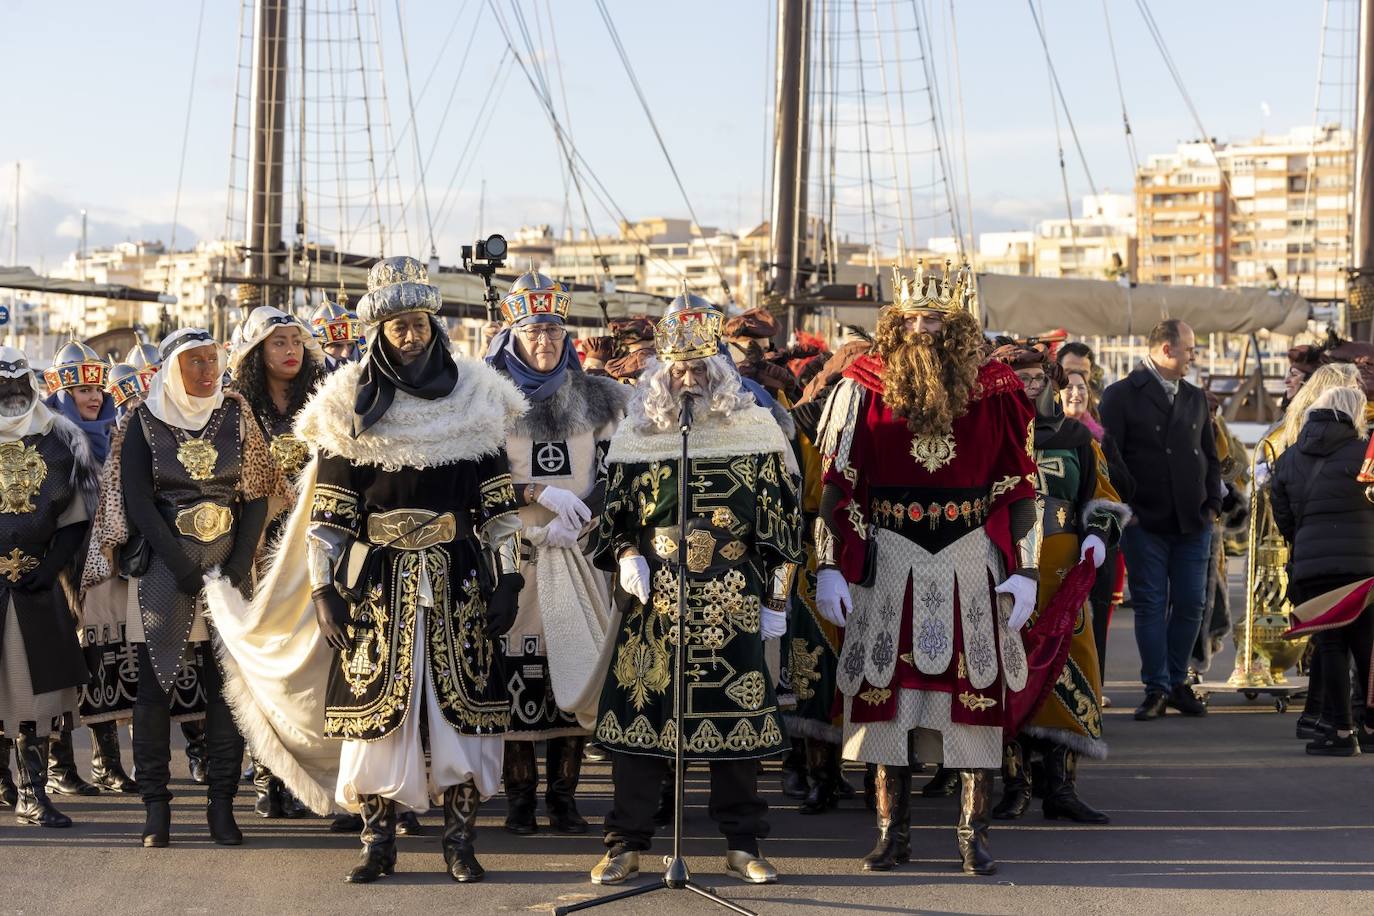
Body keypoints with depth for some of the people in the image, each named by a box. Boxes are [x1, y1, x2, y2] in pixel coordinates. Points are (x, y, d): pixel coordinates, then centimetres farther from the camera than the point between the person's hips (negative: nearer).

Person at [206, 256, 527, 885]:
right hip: (379, 583, -1)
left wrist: (506, 579, 0)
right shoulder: (351, 409, 3)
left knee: (462, 708, -1)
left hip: (460, 580, 1)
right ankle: (377, 842, 8)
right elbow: (328, 513, 1)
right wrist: (324, 590, -6)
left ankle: (460, 841, 8)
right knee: (376, 708, -2)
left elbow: (499, 503, 6)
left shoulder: (475, 401, 6)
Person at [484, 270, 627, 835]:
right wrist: (539, 495, -16)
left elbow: (611, 477, 8)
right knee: (516, 673, -3)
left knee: (575, 671, 0)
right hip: (511, 556, -2)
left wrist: (575, 518, -10)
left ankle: (563, 796, 8)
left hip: (578, 556, 2)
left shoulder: (594, 398, 9)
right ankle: (519, 798, 6)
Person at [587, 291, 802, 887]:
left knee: (737, 715, 2)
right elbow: (613, 514, 14)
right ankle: (626, 843, 10)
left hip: (731, 604, -1)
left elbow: (779, 523, 5)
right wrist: (625, 556, -6)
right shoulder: (635, 435, 6)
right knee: (640, 710, 0)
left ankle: (742, 844, 12)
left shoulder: (753, 430, 3)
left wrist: (776, 600, 2)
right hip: (651, 602, 1)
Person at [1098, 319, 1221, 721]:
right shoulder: (1121, 396, -3)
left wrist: (1212, 503, 7)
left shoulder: (1195, 398, 15)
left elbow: (1210, 456, 19)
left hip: (1193, 522, 5)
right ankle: (1156, 689, 4)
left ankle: (1177, 682, 18)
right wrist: (1123, 509, -11)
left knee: (1191, 604, 5)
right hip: (1145, 523, -5)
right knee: (1150, 605, -2)